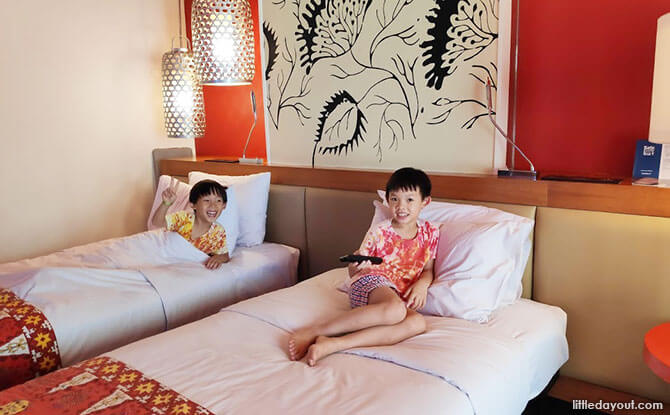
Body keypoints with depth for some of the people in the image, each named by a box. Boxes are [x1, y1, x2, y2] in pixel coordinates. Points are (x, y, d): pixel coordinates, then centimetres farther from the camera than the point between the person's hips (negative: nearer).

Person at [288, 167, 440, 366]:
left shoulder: (430, 233, 10)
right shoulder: (379, 232, 1)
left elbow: (428, 269, 19)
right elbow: (353, 273, 5)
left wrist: (422, 284, -4)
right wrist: (355, 266, -20)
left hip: (399, 295, 4)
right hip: (369, 283, -4)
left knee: (417, 323, -34)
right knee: (395, 310, -40)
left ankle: (332, 344, -39)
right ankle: (313, 331, -35)